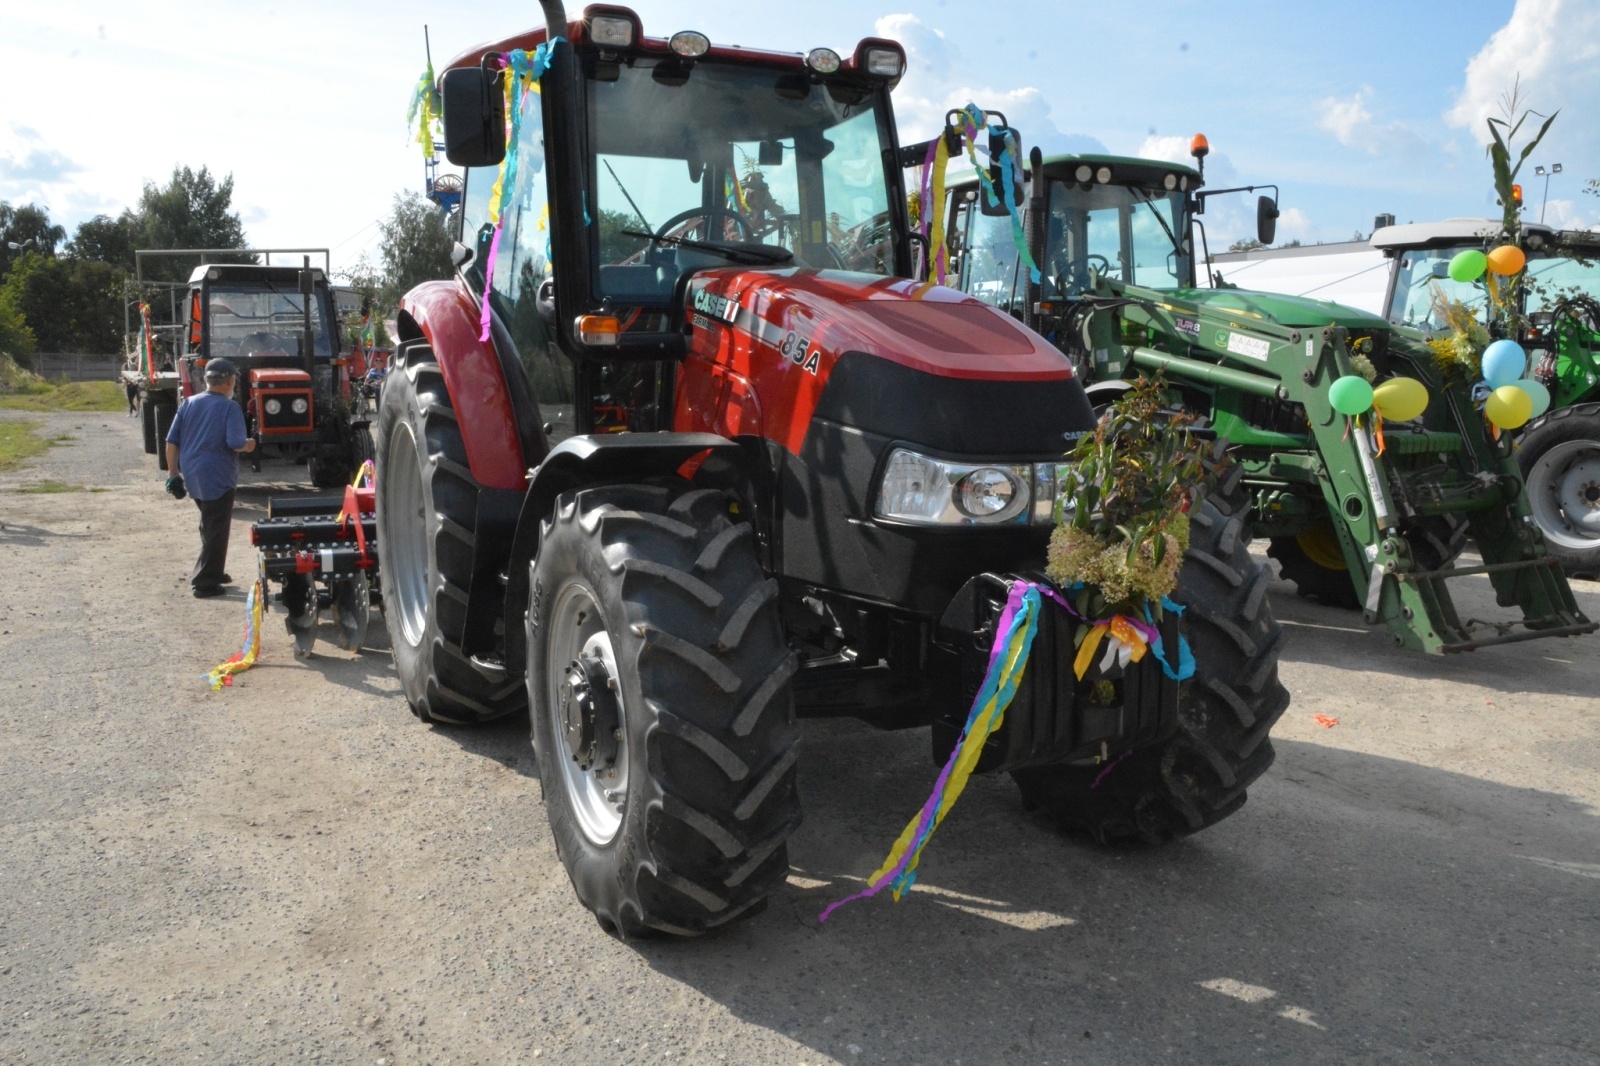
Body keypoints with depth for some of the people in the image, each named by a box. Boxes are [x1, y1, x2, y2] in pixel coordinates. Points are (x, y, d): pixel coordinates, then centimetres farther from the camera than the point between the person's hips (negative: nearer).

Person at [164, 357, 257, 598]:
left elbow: (172, 441, 6)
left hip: (192, 477, 7)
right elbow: (236, 443, -21)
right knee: (216, 531, 2)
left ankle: (213, 573, 32)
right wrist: (249, 445, 1)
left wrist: (173, 474, 10)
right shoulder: (229, 408, -12)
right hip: (218, 479, -7)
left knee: (209, 527, 23)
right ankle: (205, 583, 2)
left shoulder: (188, 404, 6)